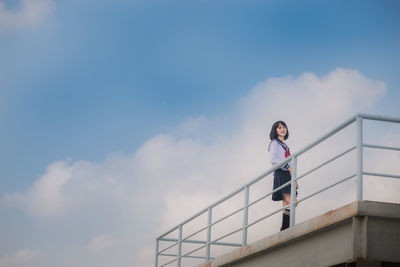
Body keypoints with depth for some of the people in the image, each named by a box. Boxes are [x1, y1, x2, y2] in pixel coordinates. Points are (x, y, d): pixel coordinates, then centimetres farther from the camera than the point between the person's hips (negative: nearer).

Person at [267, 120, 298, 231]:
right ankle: (285, 228, -27)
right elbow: (274, 160, -10)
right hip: (280, 173, -8)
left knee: (287, 205, -3)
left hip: (287, 175, 8)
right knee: (291, 203, -21)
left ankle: (285, 230, -9)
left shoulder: (284, 145, 28)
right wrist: (288, 167, -18)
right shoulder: (274, 143, 4)